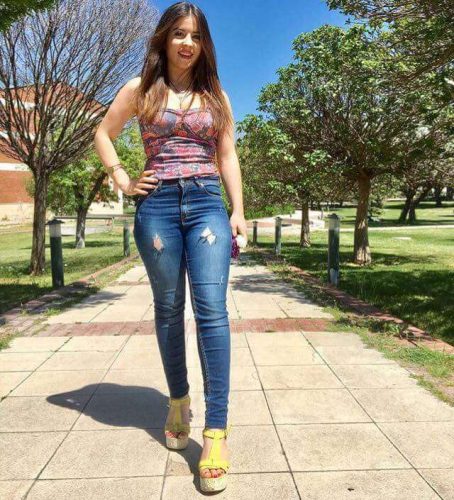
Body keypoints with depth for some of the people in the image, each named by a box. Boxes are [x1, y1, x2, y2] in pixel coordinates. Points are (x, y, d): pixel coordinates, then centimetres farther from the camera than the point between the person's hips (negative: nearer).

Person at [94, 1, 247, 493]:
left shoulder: (215, 95, 15)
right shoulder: (140, 89, 11)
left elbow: (228, 157, 14)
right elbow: (103, 133, 19)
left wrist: (239, 211, 4)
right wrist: (123, 181, 5)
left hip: (208, 204, 1)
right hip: (157, 206, 0)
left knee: (211, 308, -13)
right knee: (169, 309, 6)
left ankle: (215, 432, -10)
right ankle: (178, 402, 26)